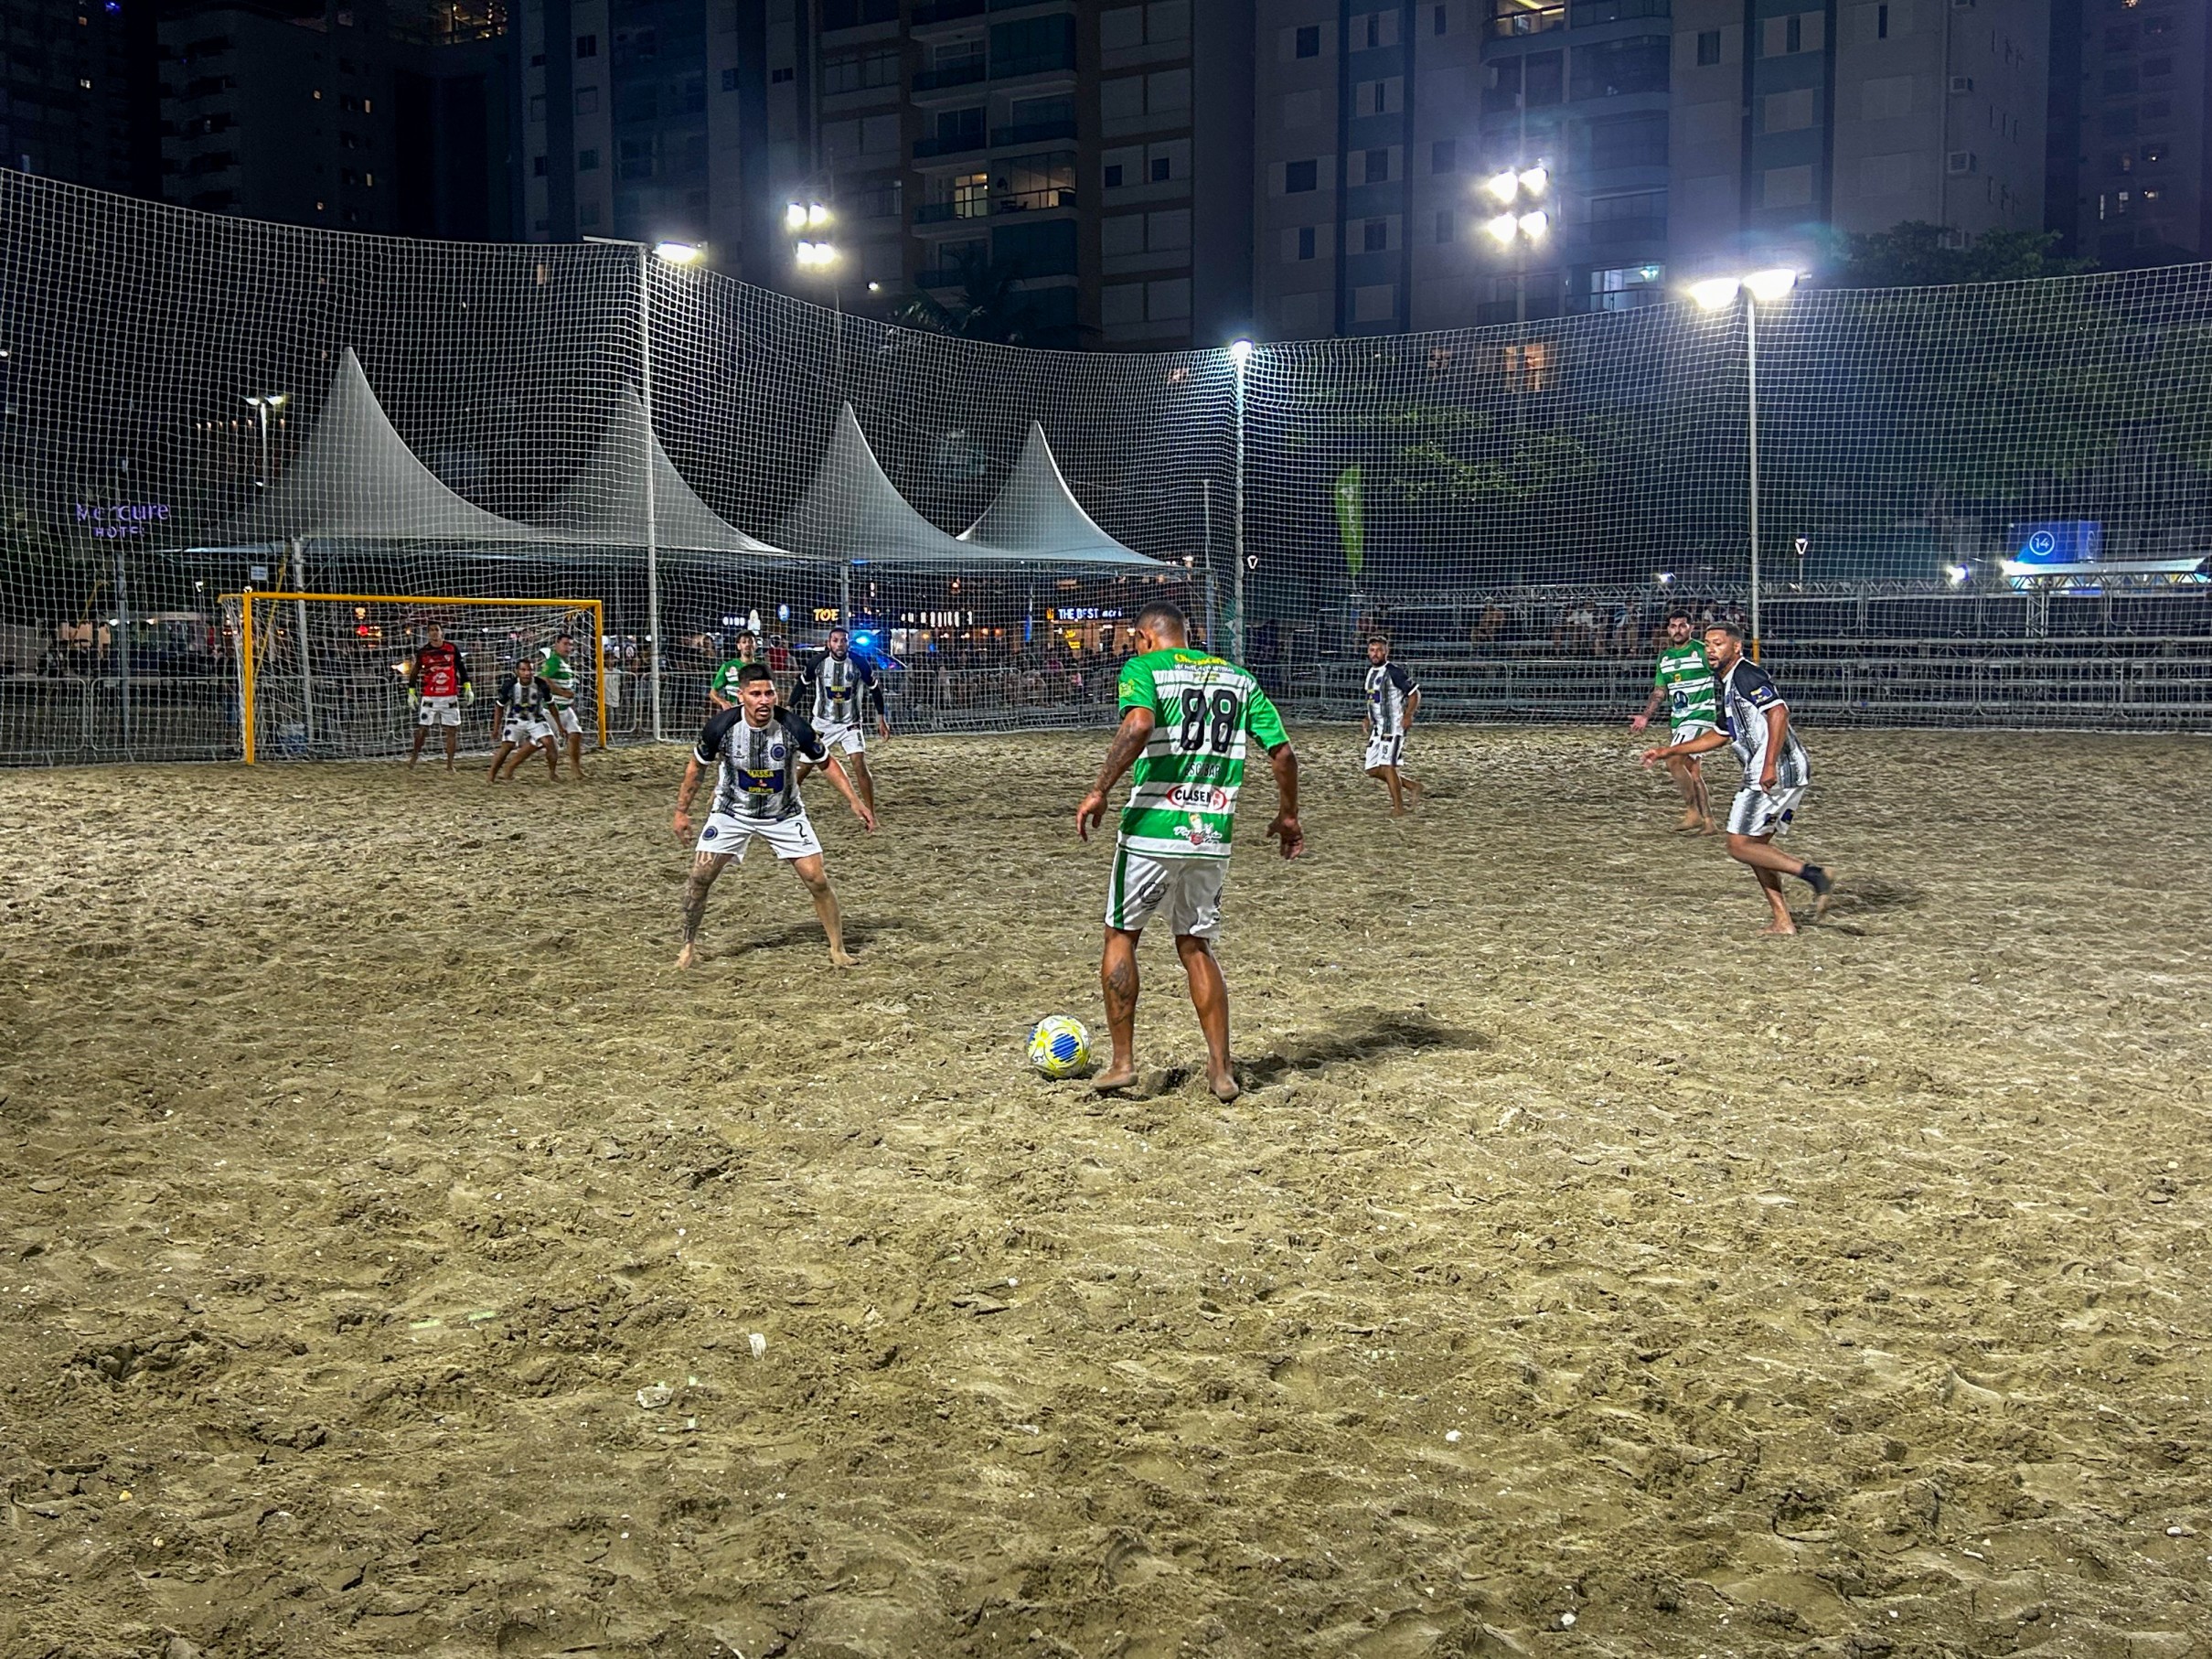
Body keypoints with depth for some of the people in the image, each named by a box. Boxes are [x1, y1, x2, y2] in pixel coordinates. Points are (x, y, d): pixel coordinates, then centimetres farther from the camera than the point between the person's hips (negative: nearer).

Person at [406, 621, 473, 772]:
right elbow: (415, 671, 7)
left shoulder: (452, 648, 1)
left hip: (450, 697, 1)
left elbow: (461, 667, 10)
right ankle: (414, 757, 14)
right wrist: (411, 691, 4)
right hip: (429, 697, -1)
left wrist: (467, 687, 7)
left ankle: (450, 765, 9)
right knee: (422, 729, -6)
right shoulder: (423, 651, -1)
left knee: (452, 730, 2)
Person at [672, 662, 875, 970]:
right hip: (731, 813, 0)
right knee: (700, 877, -8)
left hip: (784, 815, 0)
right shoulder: (721, 726, -22)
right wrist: (681, 811, 3)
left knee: (817, 880, -7)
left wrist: (854, 801, -12)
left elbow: (827, 762, -6)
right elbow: (697, 767, -2)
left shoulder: (793, 726, -23)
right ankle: (689, 947, 13)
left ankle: (838, 949, 10)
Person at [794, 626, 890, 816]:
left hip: (850, 723, -1)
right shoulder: (817, 662, -12)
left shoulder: (860, 663, -13)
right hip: (822, 722, 1)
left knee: (859, 764, -16)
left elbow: (875, 689, 1)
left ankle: (871, 814, -11)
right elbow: (802, 685, 4)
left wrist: (881, 719, 2)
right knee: (805, 766, 4)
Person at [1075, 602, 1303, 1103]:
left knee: (1121, 935, 13)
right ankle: (1221, 1070, 11)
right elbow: (1283, 752, 9)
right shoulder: (1239, 678, 13)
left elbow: (1139, 725, -22)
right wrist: (1288, 816, 21)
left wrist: (1099, 790, -17)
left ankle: (1122, 1062, 13)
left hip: (1152, 829, -4)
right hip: (1213, 836, 4)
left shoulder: (1144, 667, 0)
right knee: (1196, 946, 16)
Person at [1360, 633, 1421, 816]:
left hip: (1393, 726, -9)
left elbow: (1415, 693, -10)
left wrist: (1408, 715, -21)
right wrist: (1369, 718, 16)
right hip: (1377, 727, 9)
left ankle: (1399, 807, -5)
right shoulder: (1371, 671, 13)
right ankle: (1411, 786, 22)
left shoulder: (1394, 672, -12)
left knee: (1387, 765, -15)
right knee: (1373, 769, 6)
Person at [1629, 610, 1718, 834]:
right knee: (1693, 771, 8)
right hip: (1677, 720, 7)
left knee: (1673, 760, -19)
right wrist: (1645, 716, 10)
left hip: (1700, 716, -7)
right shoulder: (1664, 657, 12)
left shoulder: (1702, 651, -8)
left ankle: (1693, 812, -9)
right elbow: (1659, 691, 20)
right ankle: (1707, 822, 14)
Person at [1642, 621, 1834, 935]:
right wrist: (1668, 752, 34)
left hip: (1776, 773, -10)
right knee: (1756, 843, 16)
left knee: (1740, 846, -7)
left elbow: (1779, 712, -22)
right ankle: (1782, 921, 15)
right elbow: (1720, 735, 34)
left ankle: (1812, 874, -15)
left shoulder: (1746, 674, -8)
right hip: (1792, 772, 10)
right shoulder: (1729, 683, 23)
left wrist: (1770, 765, -29)